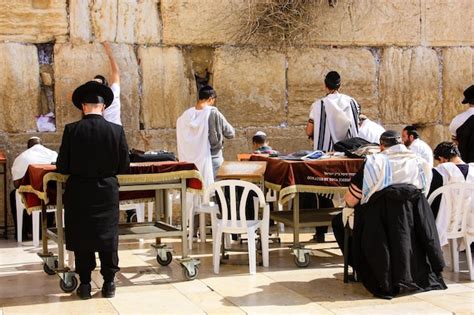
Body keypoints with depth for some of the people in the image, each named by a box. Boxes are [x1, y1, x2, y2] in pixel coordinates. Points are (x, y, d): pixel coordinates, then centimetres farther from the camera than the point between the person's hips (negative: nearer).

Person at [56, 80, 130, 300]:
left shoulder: (72, 130, -11)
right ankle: (109, 283, 16)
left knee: (81, 236, 10)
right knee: (108, 235, 12)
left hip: (79, 192, -1)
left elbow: (62, 167, -8)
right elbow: (124, 166, -2)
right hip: (107, 192, 1)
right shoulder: (116, 130, -8)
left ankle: (85, 284, 14)